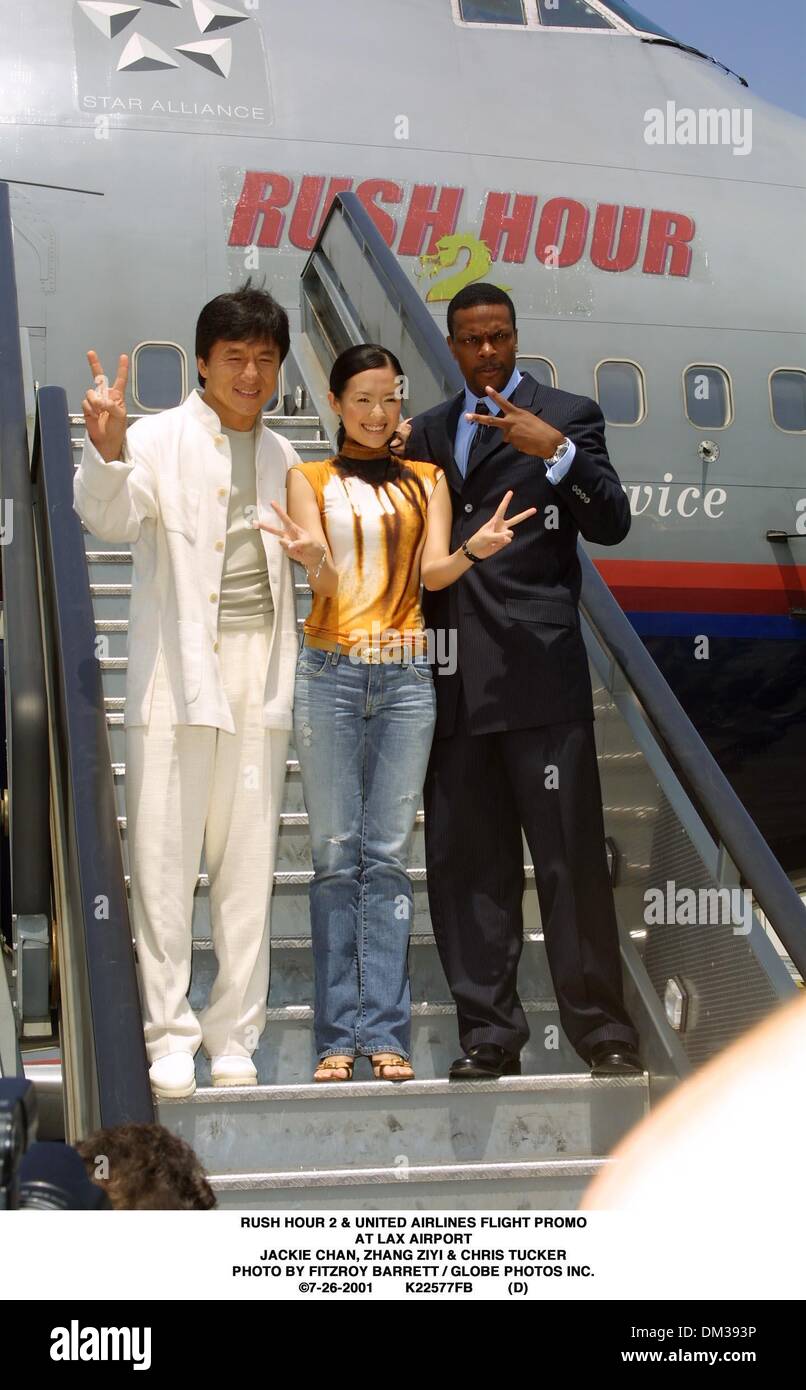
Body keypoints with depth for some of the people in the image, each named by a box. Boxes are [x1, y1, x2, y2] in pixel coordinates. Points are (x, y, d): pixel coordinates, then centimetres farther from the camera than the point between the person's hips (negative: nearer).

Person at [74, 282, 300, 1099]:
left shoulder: (280, 456, 16)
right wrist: (106, 453, -38)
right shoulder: (161, 439, -1)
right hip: (177, 669, -4)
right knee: (164, 858, -4)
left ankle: (234, 1036, 13)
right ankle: (169, 1037, 5)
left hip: (259, 672, 5)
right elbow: (110, 517, -18)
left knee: (248, 862, 6)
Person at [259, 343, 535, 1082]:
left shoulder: (427, 480, 14)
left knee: (388, 856, 1)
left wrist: (475, 549, -20)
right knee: (336, 855, 0)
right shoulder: (310, 478, 9)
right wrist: (314, 557, -26)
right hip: (331, 673, -1)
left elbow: (433, 571, 2)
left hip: (406, 676, 1)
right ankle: (338, 1033, 5)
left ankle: (386, 1031, 4)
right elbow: (325, 578, -3)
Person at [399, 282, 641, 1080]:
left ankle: (602, 1028, 3)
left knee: (570, 853, -4)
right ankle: (489, 1031, 9)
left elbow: (610, 525, -3)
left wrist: (556, 452, -17)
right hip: (454, 678, 4)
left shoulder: (567, 416, 7)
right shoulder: (427, 432, 20)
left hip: (539, 675, -4)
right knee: (466, 862, 3)